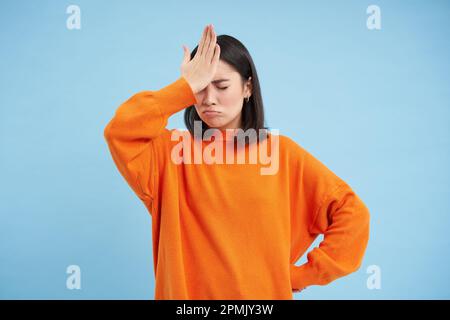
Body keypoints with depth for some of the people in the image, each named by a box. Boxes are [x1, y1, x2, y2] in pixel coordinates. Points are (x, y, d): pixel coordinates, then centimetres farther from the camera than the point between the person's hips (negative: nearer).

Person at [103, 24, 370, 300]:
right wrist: (187, 86, -20)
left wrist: (301, 275, -7)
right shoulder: (172, 150, -4)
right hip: (185, 291, 1)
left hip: (266, 292, 0)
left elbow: (352, 214, -4)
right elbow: (119, 132, -23)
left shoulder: (280, 152, -5)